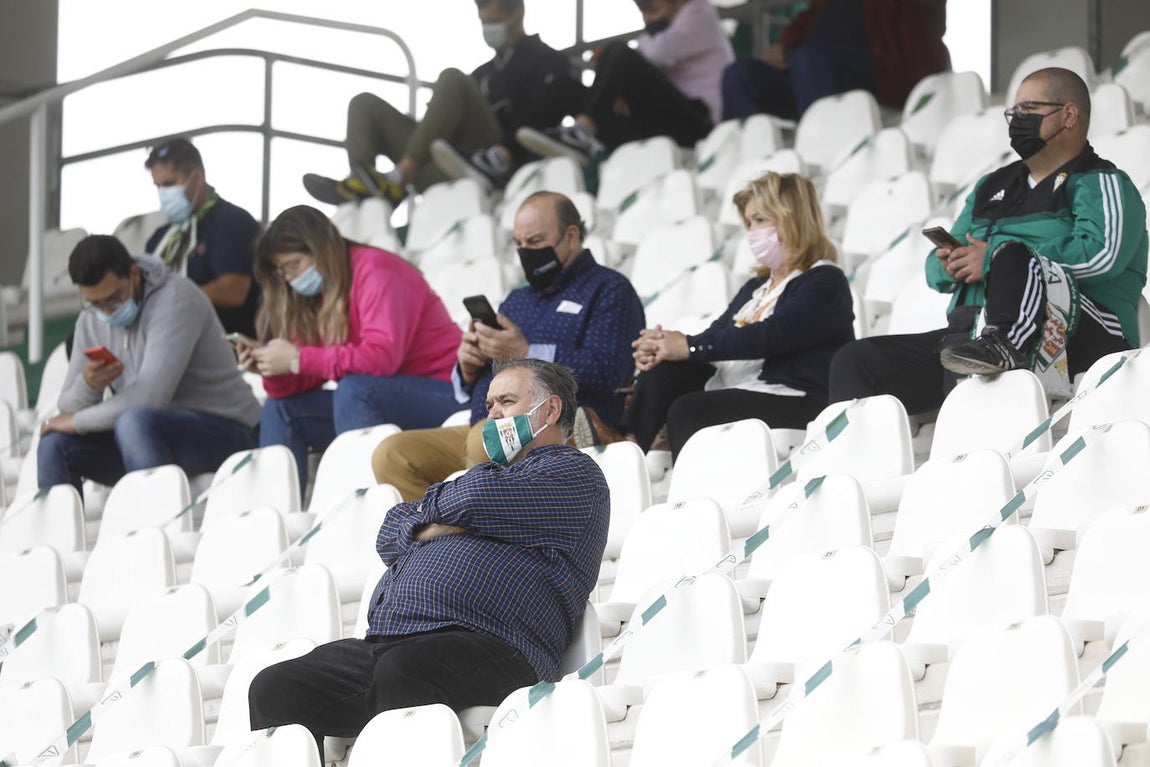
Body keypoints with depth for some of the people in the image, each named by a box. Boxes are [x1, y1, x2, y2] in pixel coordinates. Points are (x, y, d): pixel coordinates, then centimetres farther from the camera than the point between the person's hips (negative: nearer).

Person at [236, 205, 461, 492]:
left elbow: (383, 356, -28)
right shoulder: (317, 292, 10)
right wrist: (270, 368, -15)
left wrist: (297, 359, -25)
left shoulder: (374, 271, -14)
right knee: (279, 409, 5)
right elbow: (307, 382, 5)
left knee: (353, 389, -33)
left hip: (439, 393, -9)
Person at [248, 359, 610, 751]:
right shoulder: (494, 472, 37)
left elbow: (482, 498, -8)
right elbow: (390, 536, 26)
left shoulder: (574, 473, 10)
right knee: (271, 689, -14)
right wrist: (432, 528, 4)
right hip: (383, 644, 8)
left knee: (399, 672, -41)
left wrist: (430, 507, 14)